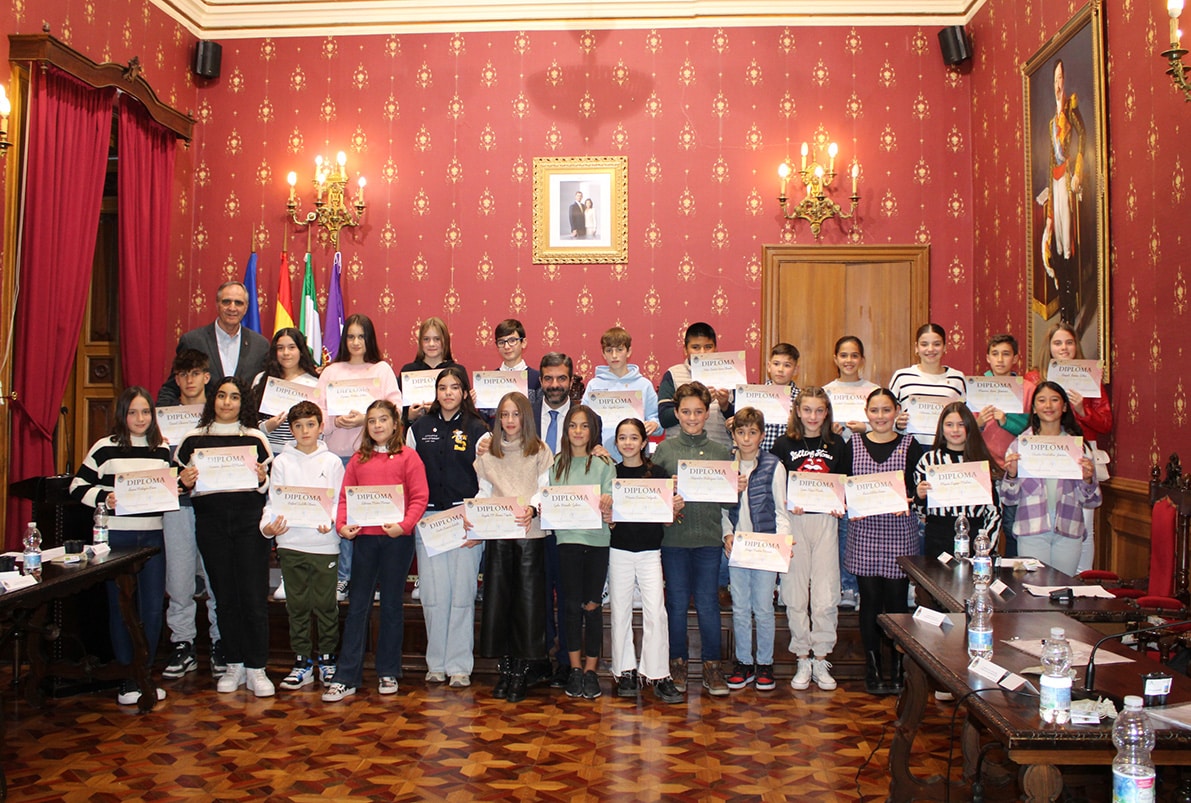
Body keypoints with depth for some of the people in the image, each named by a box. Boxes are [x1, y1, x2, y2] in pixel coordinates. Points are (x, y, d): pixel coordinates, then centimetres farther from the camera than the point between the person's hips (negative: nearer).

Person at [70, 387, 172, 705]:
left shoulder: (162, 451, 10)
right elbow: (77, 486, -3)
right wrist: (104, 497, -19)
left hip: (153, 538, 4)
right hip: (116, 537, -3)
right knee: (120, 608, 3)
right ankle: (127, 679, 13)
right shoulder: (105, 448, -2)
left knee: (152, 610, 4)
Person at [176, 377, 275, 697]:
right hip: (211, 524, 2)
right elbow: (182, 482, 13)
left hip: (249, 522, -1)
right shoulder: (194, 439, 9)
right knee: (224, 596, 8)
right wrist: (184, 482, -8)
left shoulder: (254, 438, 7)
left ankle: (256, 668, 4)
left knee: (254, 596, -4)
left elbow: (268, 487, 8)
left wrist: (261, 480, -13)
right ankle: (234, 665, 19)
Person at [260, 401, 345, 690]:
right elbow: (274, 501, 5)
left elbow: (341, 502, 3)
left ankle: (326, 658, 16)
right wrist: (268, 525, -13)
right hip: (291, 543, 1)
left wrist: (331, 522, -16)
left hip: (325, 543, -1)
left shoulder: (332, 461, 6)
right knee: (297, 605, 6)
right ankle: (302, 662, 15)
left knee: (326, 604, 3)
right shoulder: (282, 462, 8)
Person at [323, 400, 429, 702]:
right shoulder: (358, 459, 11)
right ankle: (346, 678, 6)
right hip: (364, 538, 2)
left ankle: (388, 672, 19)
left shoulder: (408, 457, 1)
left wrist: (404, 525, -19)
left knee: (392, 604, 8)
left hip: (397, 539, -2)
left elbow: (420, 497, -6)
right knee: (357, 605, 3)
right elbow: (346, 496, 8)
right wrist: (342, 525, -8)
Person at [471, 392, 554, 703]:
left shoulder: (540, 452, 4)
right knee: (498, 601, 3)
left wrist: (533, 508, -22)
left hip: (531, 535, -3)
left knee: (528, 602, -2)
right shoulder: (488, 455, 13)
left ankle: (521, 674, 8)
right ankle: (504, 670, 15)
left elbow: (546, 490, -3)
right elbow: (484, 493, 12)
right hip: (497, 535, 3)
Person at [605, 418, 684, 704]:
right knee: (621, 611, 6)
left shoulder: (657, 474, 2)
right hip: (619, 550, 1)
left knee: (655, 612, -6)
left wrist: (676, 508, -17)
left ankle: (658, 674, 3)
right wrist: (607, 519, -17)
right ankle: (626, 672, 17)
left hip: (650, 551, -1)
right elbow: (605, 514, 5)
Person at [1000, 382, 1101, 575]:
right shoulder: (1021, 444, 2)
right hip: (1032, 530, -1)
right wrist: (1011, 475, -15)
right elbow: (1010, 499, 2)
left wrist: (1087, 480, -12)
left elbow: (1091, 501, 7)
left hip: (1069, 531, 1)